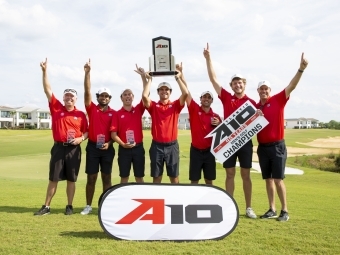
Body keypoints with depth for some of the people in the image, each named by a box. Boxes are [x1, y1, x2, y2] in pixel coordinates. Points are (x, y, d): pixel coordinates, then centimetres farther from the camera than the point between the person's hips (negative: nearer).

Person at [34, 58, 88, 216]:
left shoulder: (80, 114, 3)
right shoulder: (56, 108, 3)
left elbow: (86, 132, 8)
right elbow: (48, 90, -3)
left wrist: (81, 139, -13)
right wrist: (44, 71, -9)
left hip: (74, 149, 0)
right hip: (58, 147, 0)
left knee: (71, 179, 7)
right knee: (53, 178, 5)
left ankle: (69, 206, 18)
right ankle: (46, 207, 13)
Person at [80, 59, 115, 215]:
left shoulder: (113, 113, 2)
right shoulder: (92, 109, 3)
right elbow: (87, 91, -7)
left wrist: (109, 143, -14)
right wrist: (87, 72, -15)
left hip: (107, 148, 0)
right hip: (93, 146, 0)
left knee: (106, 177, 7)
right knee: (91, 177, 5)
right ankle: (88, 206, 14)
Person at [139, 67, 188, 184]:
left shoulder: (175, 105, 4)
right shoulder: (153, 106, 3)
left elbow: (185, 93, -11)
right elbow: (145, 96, -15)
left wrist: (178, 78, -6)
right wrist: (149, 79, -8)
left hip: (172, 145, 0)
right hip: (157, 145, 0)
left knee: (174, 177, 8)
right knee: (157, 177, 8)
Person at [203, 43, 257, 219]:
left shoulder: (251, 102, 1)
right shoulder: (226, 98, 4)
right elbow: (213, 79, 1)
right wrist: (208, 59, -4)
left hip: (245, 141, -1)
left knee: (246, 175, 6)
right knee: (230, 174, 7)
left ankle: (248, 208, 15)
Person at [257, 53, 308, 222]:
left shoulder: (278, 100, -4)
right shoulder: (255, 107, 8)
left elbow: (291, 86, -17)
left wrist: (301, 69, -30)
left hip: (277, 146, -5)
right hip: (262, 147, 5)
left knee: (278, 179, -4)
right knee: (268, 179, 10)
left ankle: (285, 211, 7)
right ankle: (272, 210, 18)